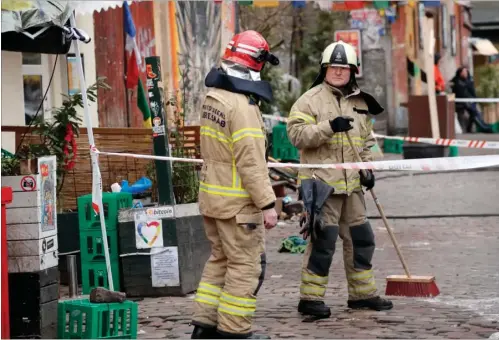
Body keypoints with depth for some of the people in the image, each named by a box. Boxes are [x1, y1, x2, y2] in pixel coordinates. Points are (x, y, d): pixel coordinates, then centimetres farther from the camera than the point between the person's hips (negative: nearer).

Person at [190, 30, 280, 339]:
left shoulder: (214, 96, 9)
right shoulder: (243, 105, -20)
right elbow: (250, 162, -22)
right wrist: (267, 204, -19)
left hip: (211, 196, 9)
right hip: (237, 202, -9)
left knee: (221, 259, 18)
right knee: (247, 265, 0)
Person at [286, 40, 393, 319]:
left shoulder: (359, 102, 15)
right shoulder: (311, 99, -6)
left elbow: (366, 139, 24)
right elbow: (297, 134, -16)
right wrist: (330, 127, -25)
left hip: (351, 184, 7)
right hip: (321, 181, -7)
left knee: (360, 237, 13)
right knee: (323, 239, -10)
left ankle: (362, 293, 26)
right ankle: (310, 297, -2)